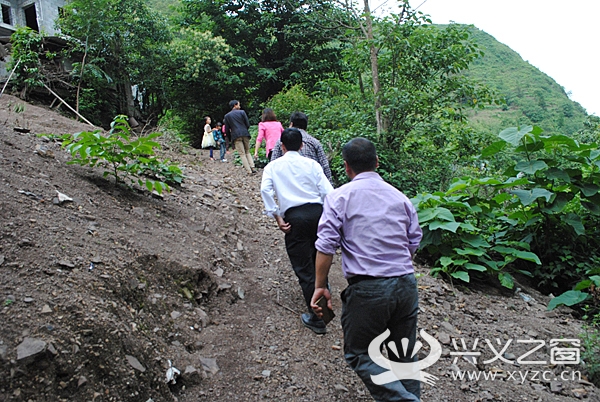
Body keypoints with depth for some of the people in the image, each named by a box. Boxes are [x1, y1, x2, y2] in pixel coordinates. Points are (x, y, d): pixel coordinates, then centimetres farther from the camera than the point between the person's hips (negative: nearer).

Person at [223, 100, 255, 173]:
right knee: (247, 152, 14)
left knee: (242, 154, -1)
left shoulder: (227, 116, 8)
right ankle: (252, 167, -3)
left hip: (236, 136, -1)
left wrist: (230, 138, 17)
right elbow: (248, 124, 1)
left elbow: (227, 130, 6)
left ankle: (249, 171, -6)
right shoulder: (242, 112, 5)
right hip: (245, 134, 1)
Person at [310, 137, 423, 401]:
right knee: (404, 355, 19)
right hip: (407, 285, 5)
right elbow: (414, 242, 13)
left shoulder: (339, 197, -2)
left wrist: (320, 286, -2)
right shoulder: (399, 196, 10)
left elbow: (326, 246, -9)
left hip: (367, 289, -5)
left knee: (358, 354, 10)